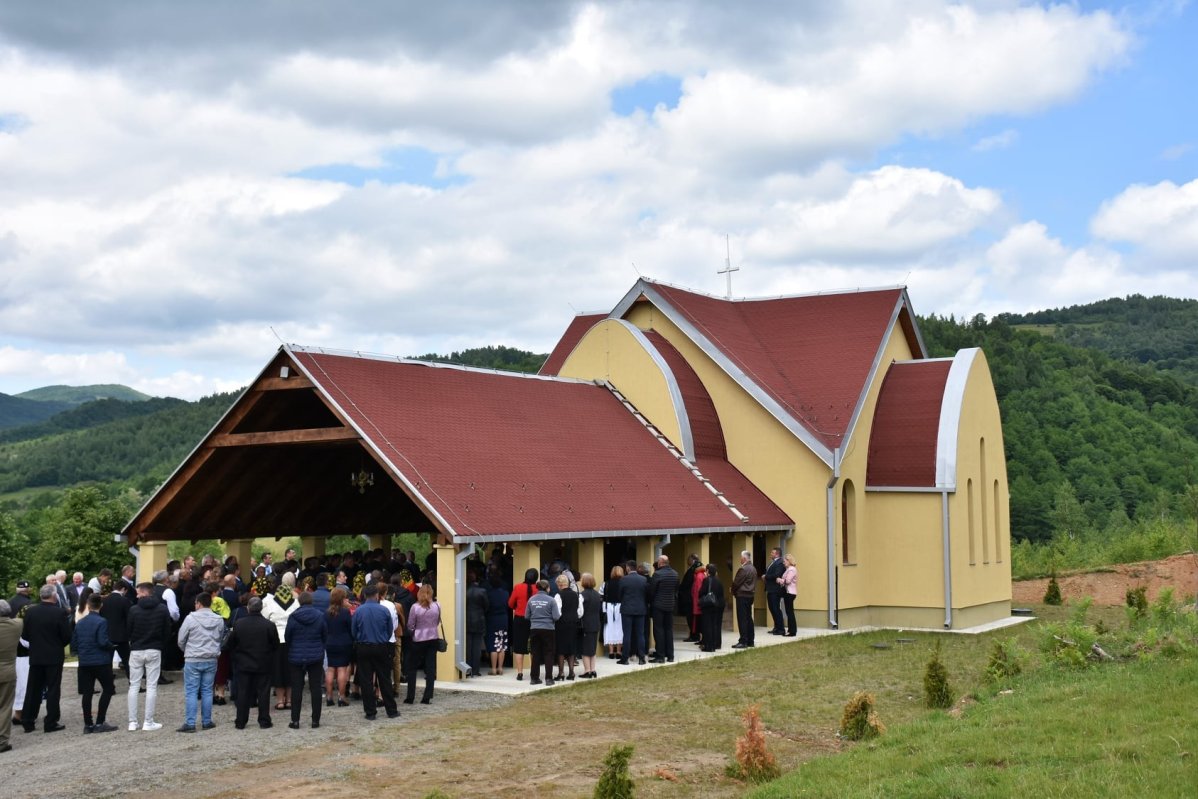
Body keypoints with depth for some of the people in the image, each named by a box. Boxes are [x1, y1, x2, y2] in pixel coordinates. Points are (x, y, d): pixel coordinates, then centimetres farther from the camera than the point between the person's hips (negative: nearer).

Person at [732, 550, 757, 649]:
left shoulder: (743, 569, -18)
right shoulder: (753, 569, 12)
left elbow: (736, 583, -16)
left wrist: (733, 592, 4)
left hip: (742, 596, -9)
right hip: (750, 595, 9)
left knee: (742, 619, -8)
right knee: (749, 618, 13)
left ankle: (743, 641, -10)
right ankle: (750, 640, 17)